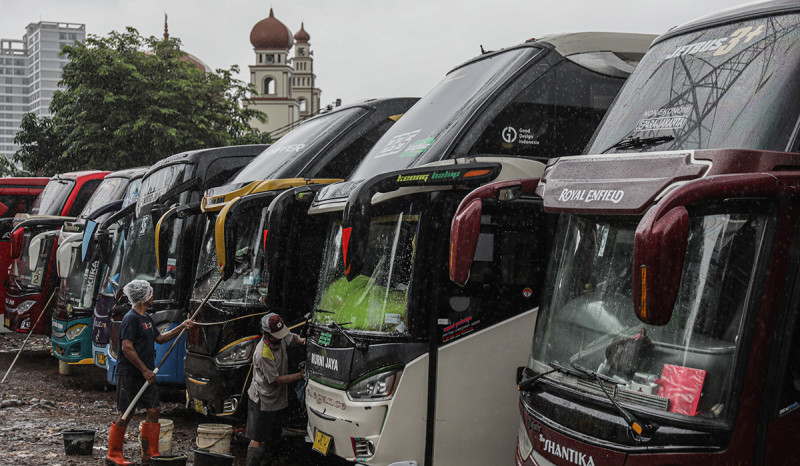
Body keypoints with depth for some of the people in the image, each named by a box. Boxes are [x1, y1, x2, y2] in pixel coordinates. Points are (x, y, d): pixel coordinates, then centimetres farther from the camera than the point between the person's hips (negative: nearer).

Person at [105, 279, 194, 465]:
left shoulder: (147, 318, 15)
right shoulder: (131, 318, -15)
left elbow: (159, 338, 28)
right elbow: (127, 348, -21)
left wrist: (181, 327, 20)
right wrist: (144, 370, -20)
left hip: (145, 374, 9)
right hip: (129, 375, -9)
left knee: (154, 411, 7)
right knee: (125, 415, -1)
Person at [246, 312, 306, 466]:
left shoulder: (280, 338, -7)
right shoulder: (263, 355, -30)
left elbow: (293, 337, 16)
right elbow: (275, 380, -23)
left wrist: (302, 341, -7)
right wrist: (300, 375, -21)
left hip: (278, 398, 8)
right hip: (262, 401, -8)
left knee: (274, 437, 18)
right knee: (257, 439, -6)